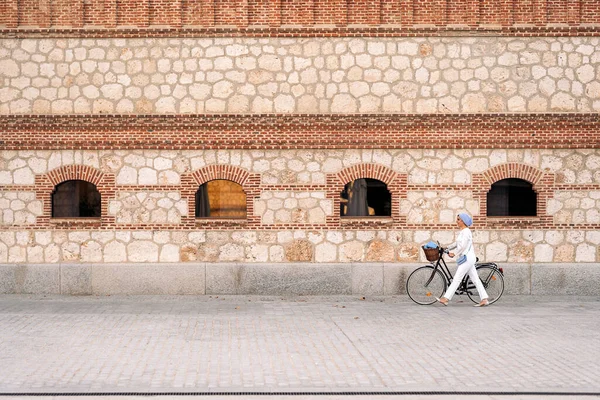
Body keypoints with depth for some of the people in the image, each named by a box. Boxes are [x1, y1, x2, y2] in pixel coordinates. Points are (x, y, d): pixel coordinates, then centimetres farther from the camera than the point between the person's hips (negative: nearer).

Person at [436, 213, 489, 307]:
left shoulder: (466, 231, -13)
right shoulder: (462, 231, 17)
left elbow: (463, 246, -20)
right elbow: (457, 243, 25)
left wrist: (454, 253, -13)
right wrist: (447, 248, 19)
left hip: (467, 258, -10)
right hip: (468, 259, 10)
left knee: (457, 278, -9)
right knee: (475, 279, 7)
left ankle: (445, 299, -10)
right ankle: (484, 299, 6)